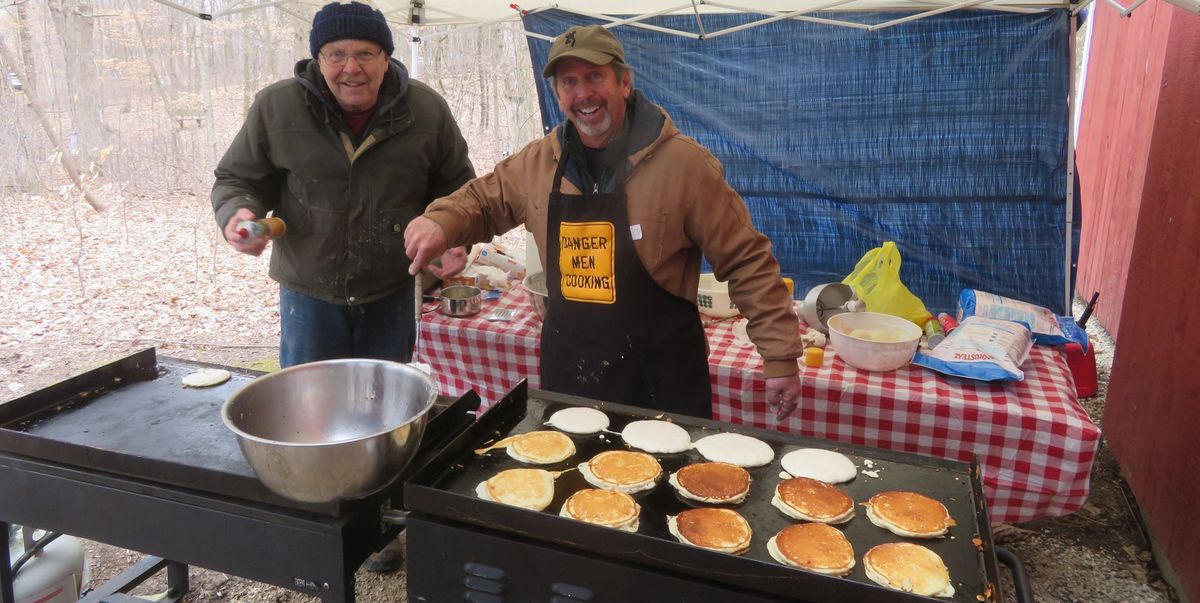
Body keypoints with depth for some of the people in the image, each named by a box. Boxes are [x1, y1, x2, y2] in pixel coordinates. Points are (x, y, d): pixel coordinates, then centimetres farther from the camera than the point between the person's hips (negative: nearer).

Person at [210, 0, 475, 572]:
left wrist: (455, 241, -12)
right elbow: (237, 179, 2)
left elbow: (457, 189, 4)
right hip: (309, 293, 0)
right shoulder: (277, 107, -9)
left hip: (392, 294, 1)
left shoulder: (426, 110, -7)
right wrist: (237, 213, -20)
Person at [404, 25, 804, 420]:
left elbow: (746, 262, -10)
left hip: (662, 378, -4)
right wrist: (440, 222, -6)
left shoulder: (683, 163, -13)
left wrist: (780, 355, -12)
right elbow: (483, 201, 16)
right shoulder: (538, 163, 1)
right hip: (566, 372, 5)